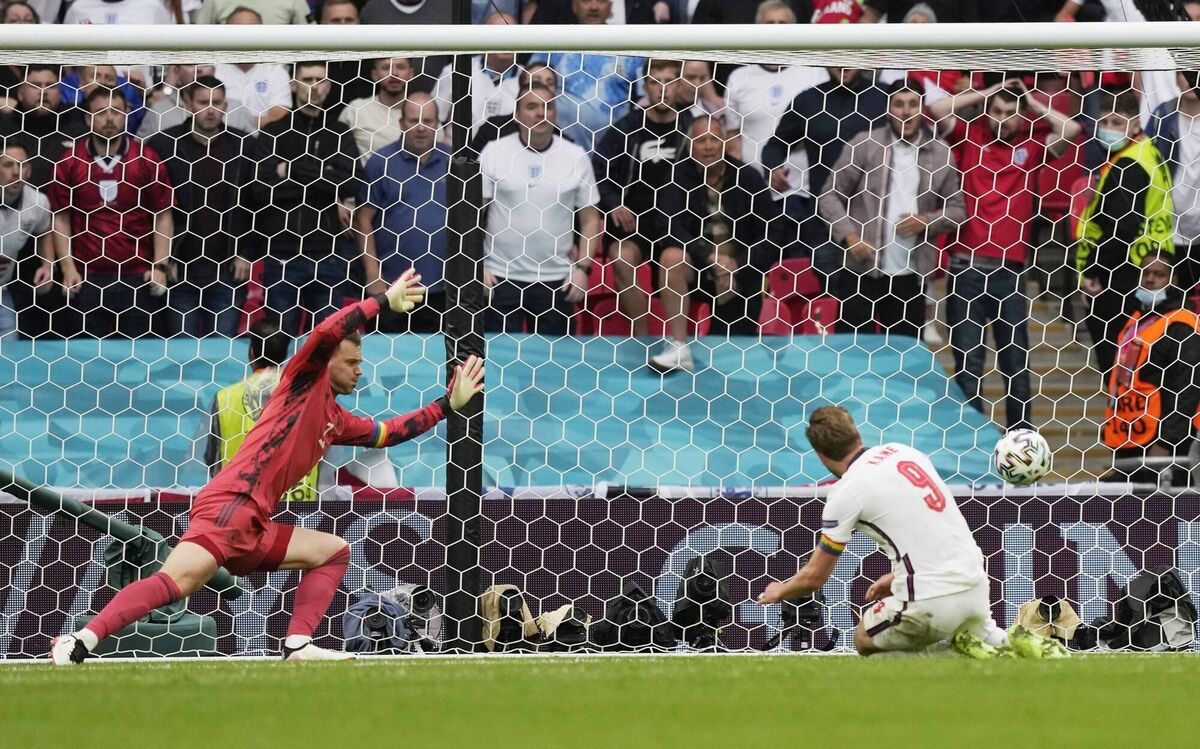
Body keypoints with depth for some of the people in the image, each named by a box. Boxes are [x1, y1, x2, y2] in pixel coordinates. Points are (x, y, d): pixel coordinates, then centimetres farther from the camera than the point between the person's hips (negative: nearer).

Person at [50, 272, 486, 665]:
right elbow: (327, 332, -11)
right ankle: (81, 642, -38)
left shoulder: (338, 422, 28)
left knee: (334, 551, 18)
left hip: (254, 529, 9)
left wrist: (449, 404, 33)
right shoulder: (305, 380, 7)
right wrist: (385, 301, -6)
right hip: (229, 503, -9)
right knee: (180, 580, -29)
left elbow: (389, 433, 38)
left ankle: (297, 645, 2)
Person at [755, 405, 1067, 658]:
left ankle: (963, 647, -2)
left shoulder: (846, 493, -8)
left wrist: (778, 591, 23)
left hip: (932, 602, -7)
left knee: (864, 641, 20)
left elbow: (813, 577, 3)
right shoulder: (904, 452, 11)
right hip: (976, 585, 7)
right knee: (982, 633, 38)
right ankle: (1018, 642, 3)